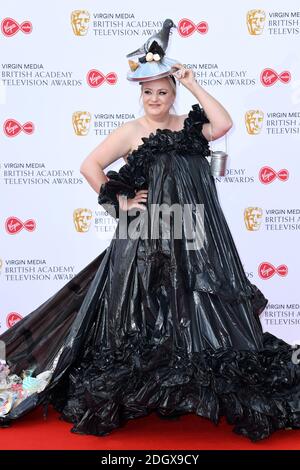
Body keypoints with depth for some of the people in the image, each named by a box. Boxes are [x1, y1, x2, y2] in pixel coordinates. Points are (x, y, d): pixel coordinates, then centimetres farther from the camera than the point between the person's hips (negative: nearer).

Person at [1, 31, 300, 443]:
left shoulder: (189, 125, 12)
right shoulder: (130, 132, 2)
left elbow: (224, 124, -6)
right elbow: (90, 166, -1)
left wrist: (193, 85, -3)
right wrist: (120, 202, -5)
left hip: (194, 231, 4)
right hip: (148, 232, -3)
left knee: (198, 305, 6)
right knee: (146, 307, 2)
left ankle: (197, 381, 20)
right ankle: (141, 388, 15)